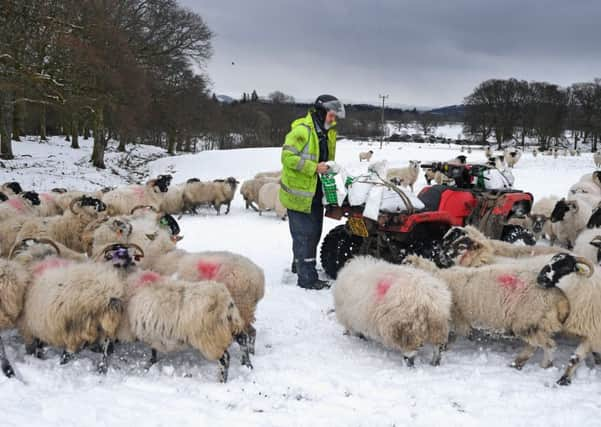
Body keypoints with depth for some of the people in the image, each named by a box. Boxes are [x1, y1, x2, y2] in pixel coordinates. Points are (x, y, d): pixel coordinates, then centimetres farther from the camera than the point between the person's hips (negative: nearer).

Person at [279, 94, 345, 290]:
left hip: (316, 193, 9)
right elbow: (287, 157, -23)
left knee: (314, 232, 17)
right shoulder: (302, 130, -17)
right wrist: (314, 167, -25)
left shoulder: (328, 133, 12)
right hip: (298, 192, -9)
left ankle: (299, 265, 35)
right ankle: (307, 278, -1)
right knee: (304, 234, -6)